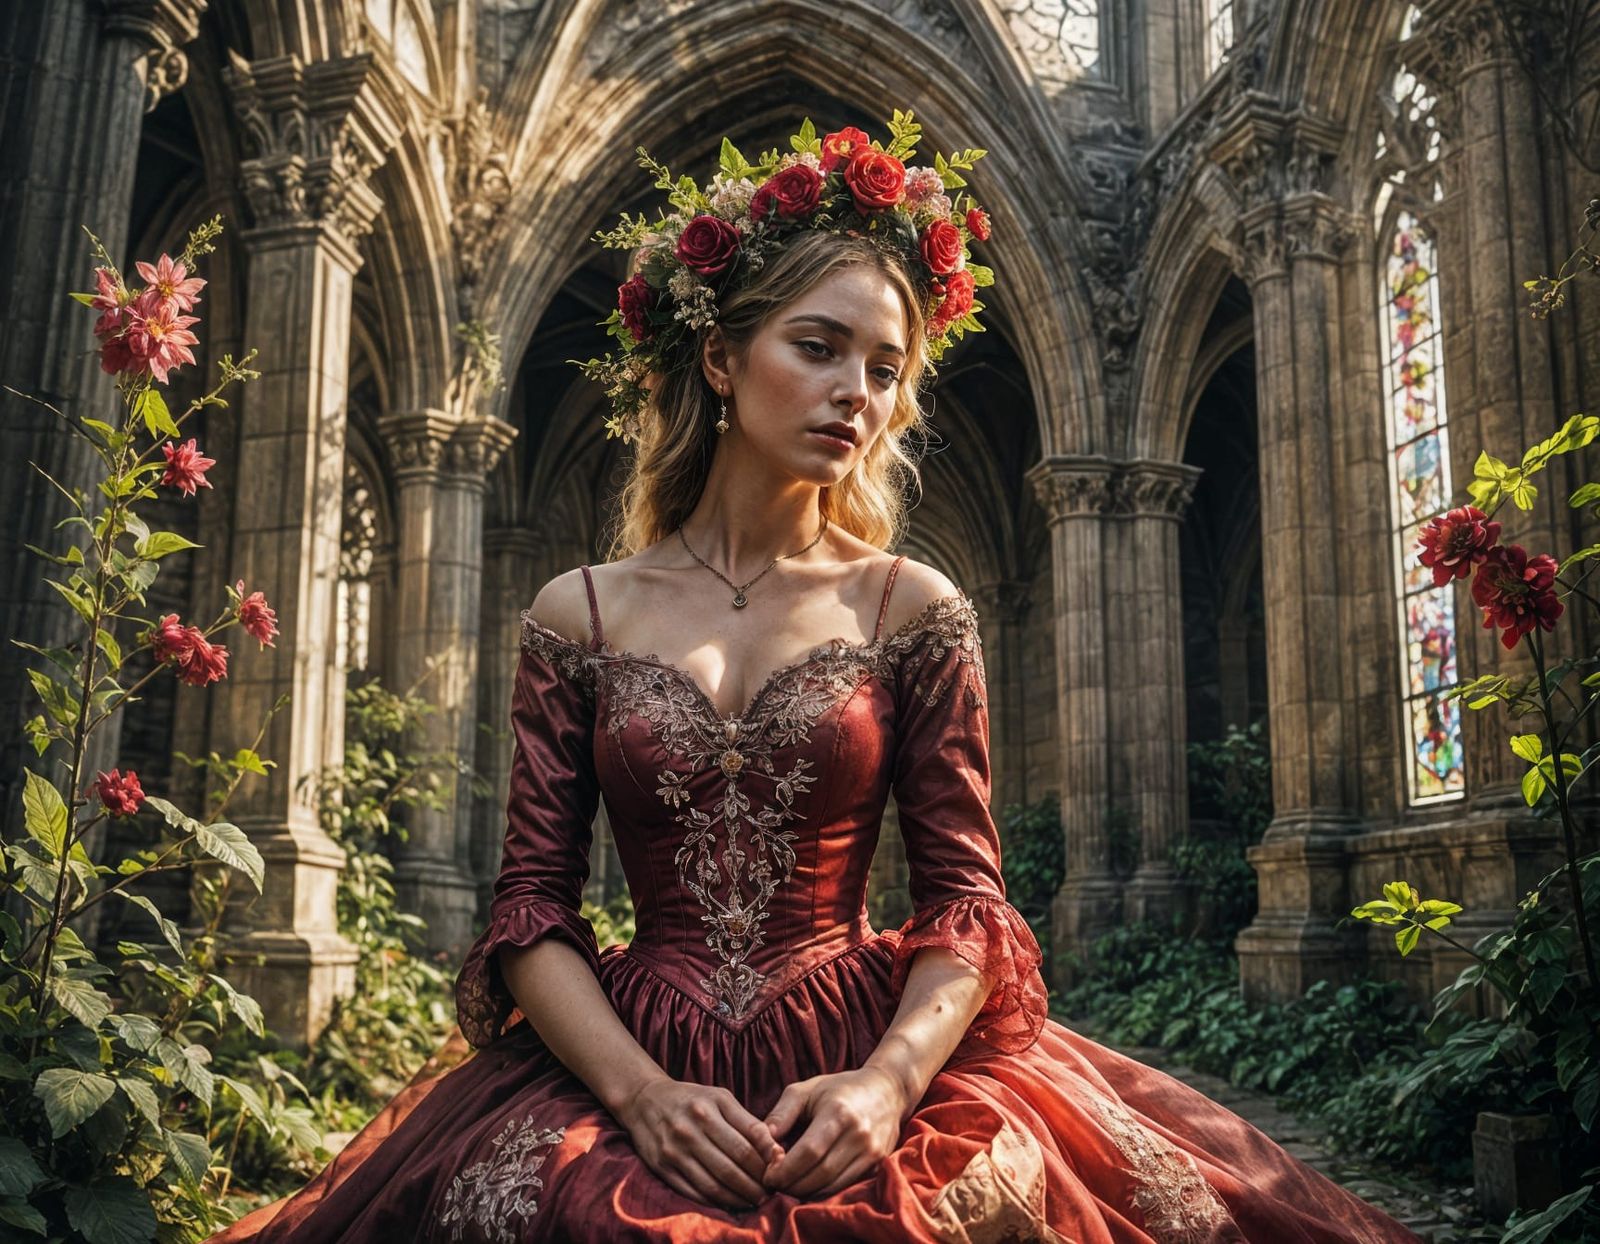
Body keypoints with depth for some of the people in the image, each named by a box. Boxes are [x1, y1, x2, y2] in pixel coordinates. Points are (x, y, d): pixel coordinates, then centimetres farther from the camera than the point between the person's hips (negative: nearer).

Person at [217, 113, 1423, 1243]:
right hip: (628, 1063, 1)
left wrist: (889, 1081, -16)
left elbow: (965, 901, 1)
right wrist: (640, 1092, -14)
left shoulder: (916, 610, 4)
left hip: (868, 1064, 0)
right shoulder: (580, 615, 5)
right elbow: (532, 905, 2)